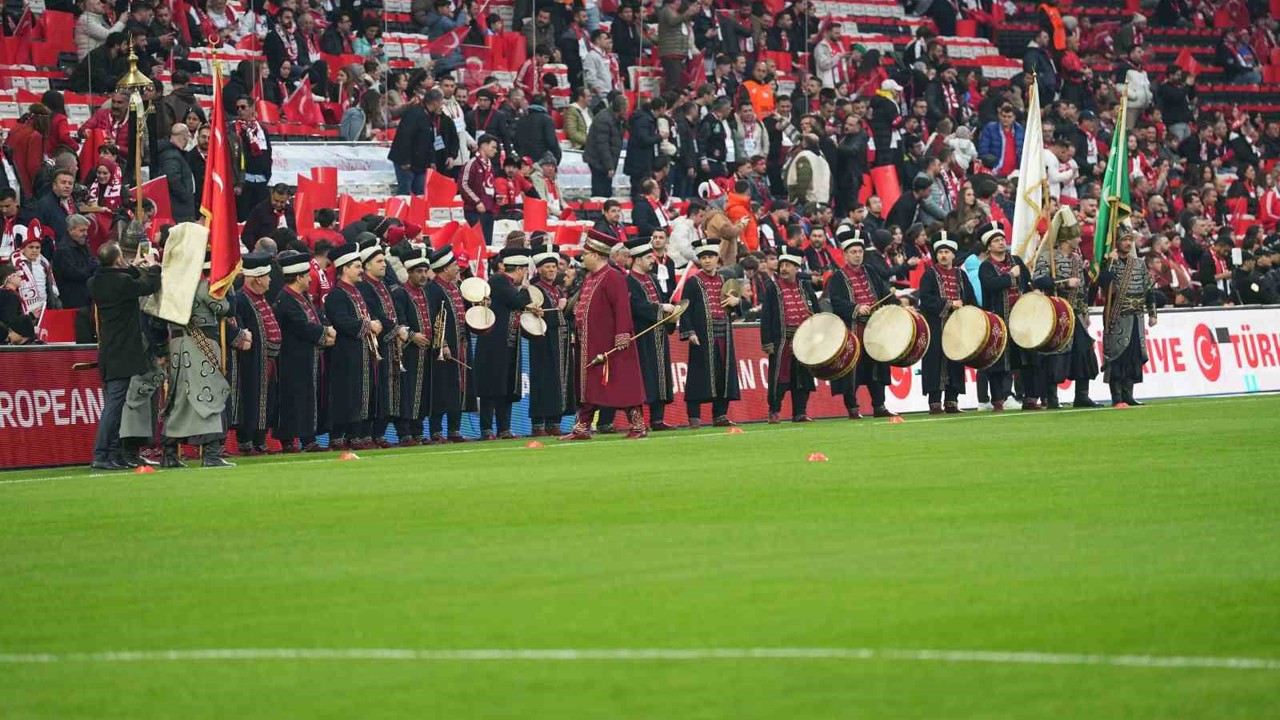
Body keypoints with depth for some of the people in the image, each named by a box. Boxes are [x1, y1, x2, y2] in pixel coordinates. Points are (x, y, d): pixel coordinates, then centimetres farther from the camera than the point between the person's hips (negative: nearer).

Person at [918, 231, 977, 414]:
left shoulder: (961, 275, 15)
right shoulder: (929, 275, 1)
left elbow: (971, 300, 16)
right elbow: (925, 298, -12)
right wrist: (949, 304, -18)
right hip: (936, 328, -4)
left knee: (955, 364, 5)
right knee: (936, 364, -7)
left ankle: (951, 402, 11)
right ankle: (935, 403, -5)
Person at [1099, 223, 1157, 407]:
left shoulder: (1139, 264, 13)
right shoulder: (1110, 263, -1)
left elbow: (1148, 290, 15)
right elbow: (1103, 283, -19)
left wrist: (1152, 314, 11)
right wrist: (1110, 263, -20)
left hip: (1136, 318, 5)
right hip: (1117, 319, -5)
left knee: (1134, 357, 5)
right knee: (1116, 357, -8)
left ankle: (1128, 396, 11)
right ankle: (1117, 398, -7)